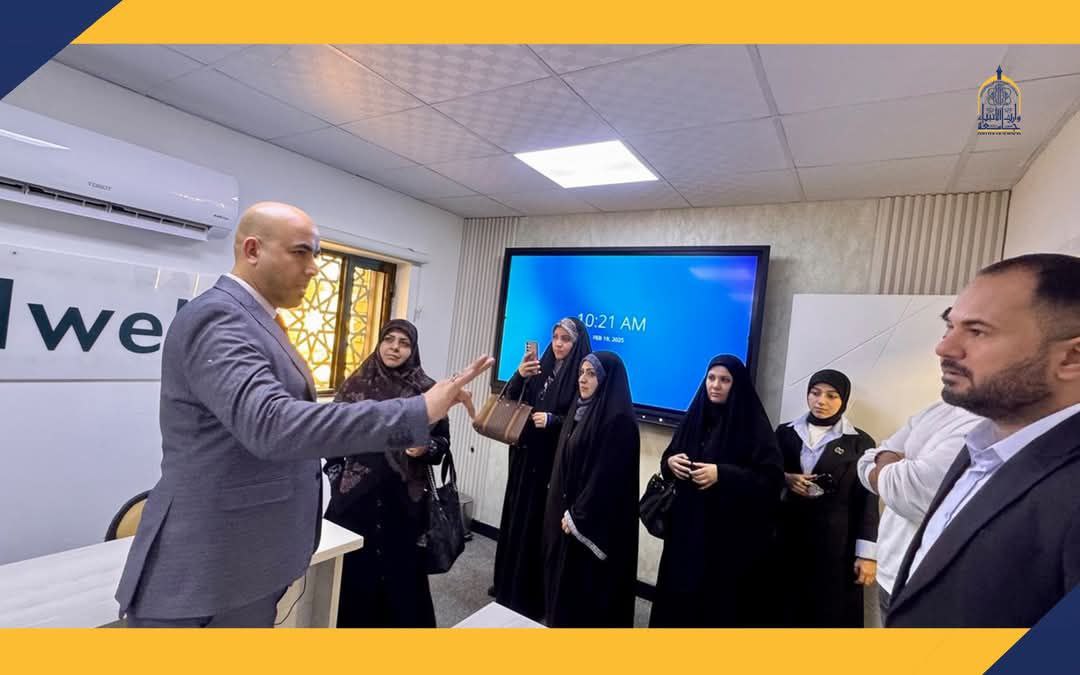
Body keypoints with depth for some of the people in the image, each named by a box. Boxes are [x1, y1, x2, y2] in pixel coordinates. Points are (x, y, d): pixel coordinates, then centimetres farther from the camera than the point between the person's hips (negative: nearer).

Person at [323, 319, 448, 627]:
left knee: (402, 571, 7)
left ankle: (402, 623, 29)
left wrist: (425, 448, -17)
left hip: (405, 497, -1)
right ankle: (352, 623, 32)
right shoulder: (356, 383, 0)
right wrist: (337, 477, 3)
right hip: (356, 494, 1)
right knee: (353, 569, 8)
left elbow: (443, 440, 3)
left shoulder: (427, 389, -4)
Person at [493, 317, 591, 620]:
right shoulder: (540, 368, 9)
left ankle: (533, 597, 18)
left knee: (538, 525, 1)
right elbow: (510, 401, 3)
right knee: (516, 520, 15)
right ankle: (509, 585, 33)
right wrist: (519, 376, -14)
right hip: (525, 457, 6)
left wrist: (553, 420, -24)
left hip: (553, 463, -6)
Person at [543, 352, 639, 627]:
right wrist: (565, 510, 11)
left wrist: (578, 515, -17)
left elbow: (608, 476, -21)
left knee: (586, 585, 5)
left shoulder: (618, 420, -19)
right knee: (562, 578, 18)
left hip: (596, 523, -8)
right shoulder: (580, 410, 8)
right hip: (566, 511, 9)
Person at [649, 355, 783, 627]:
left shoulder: (754, 424, -9)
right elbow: (668, 459, 15)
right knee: (677, 595, 11)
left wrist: (721, 474, -22)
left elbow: (772, 478, -14)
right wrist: (670, 462, -8)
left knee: (719, 602, 4)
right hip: (686, 526, 5)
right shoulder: (694, 417, 7)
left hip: (731, 533, -5)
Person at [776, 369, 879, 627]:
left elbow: (866, 501, -1)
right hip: (788, 533, 2)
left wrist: (867, 553, -5)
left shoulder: (860, 442, 1)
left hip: (835, 539, -2)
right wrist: (785, 477, -8)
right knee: (785, 608, 5)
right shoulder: (785, 432, 7)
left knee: (831, 613, 1)